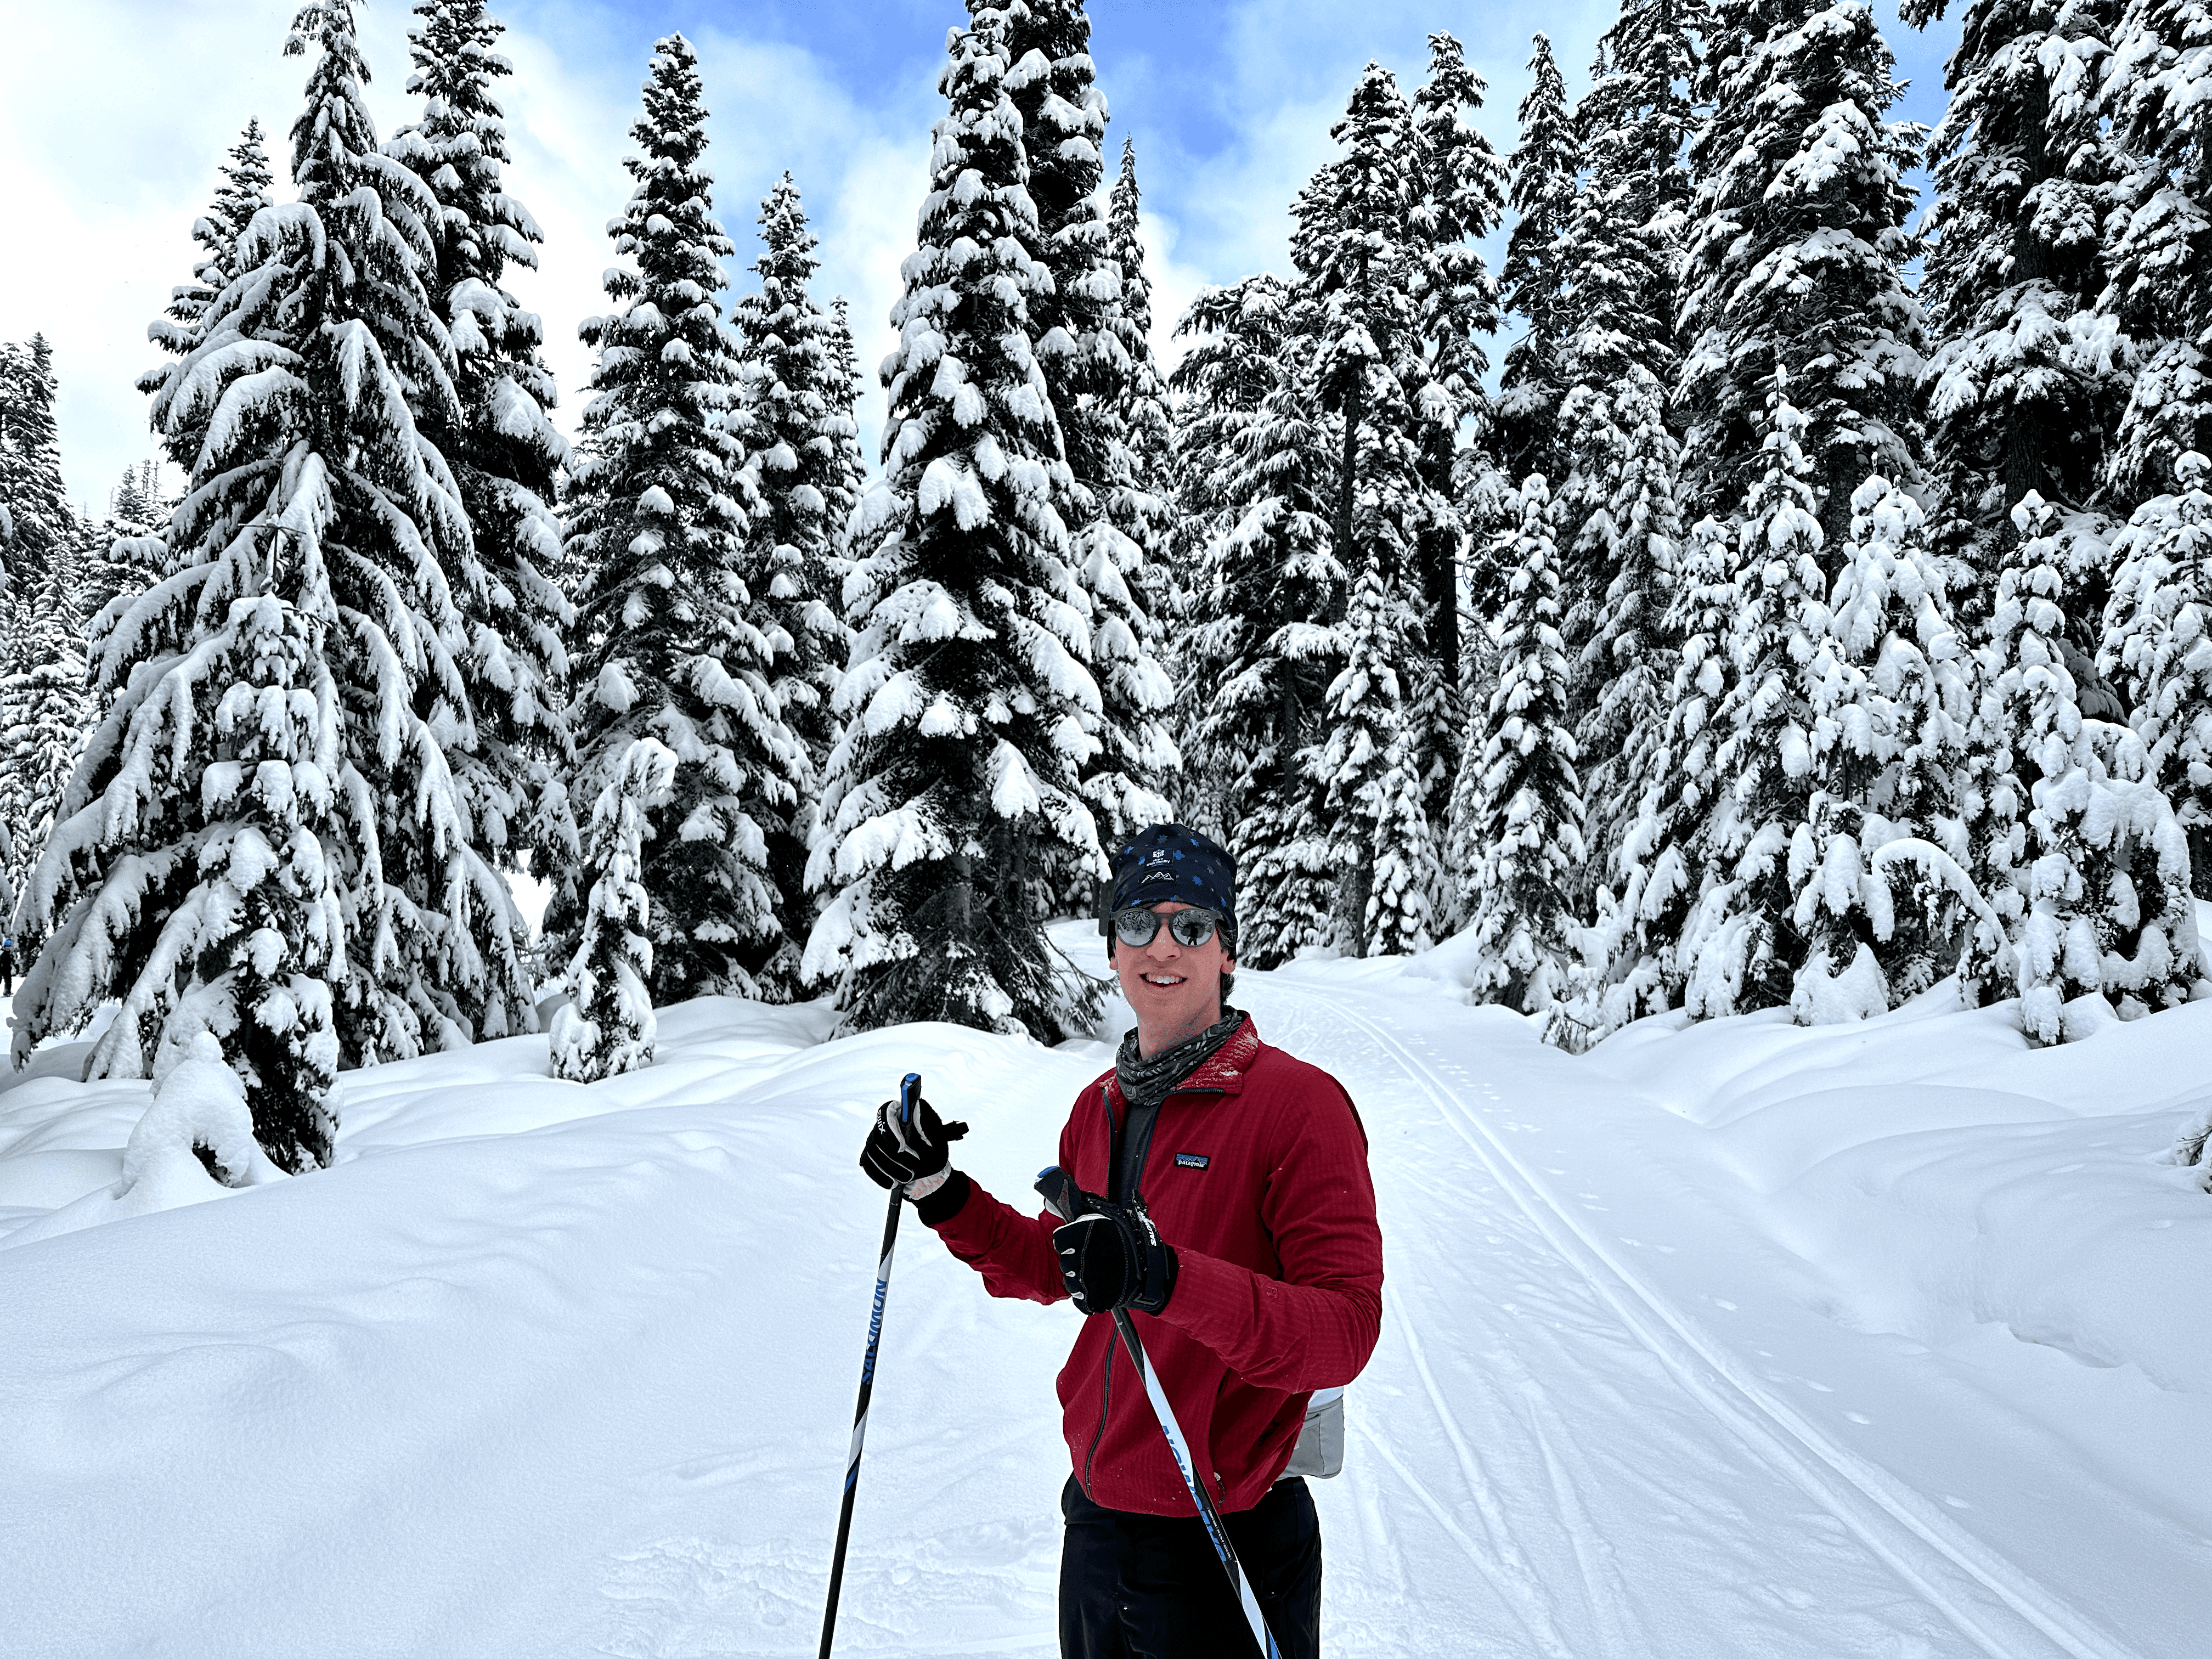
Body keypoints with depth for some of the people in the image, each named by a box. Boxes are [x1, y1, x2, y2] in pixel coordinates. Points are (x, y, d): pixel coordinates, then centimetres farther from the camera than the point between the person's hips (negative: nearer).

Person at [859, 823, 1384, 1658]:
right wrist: (940, 1192, 3)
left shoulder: (1299, 1103, -18)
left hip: (1225, 1545, -6)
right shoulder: (1100, 1106, 3)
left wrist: (1167, 1278, -36)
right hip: (1093, 1521, 6)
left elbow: (1346, 1330, -24)